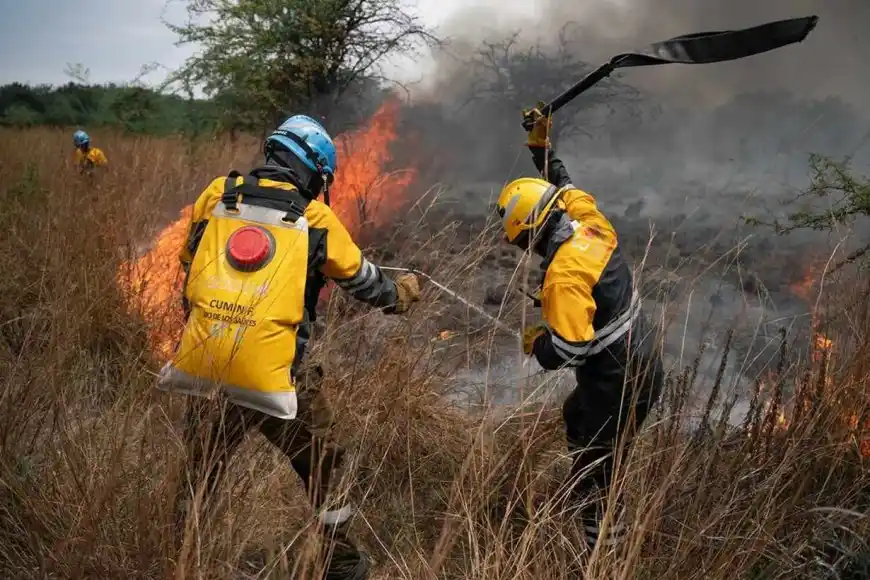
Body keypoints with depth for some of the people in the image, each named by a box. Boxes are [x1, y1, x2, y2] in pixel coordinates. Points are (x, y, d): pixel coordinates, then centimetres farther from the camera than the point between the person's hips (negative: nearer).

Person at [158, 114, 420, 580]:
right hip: (269, 376, -3)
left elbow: (189, 263, 18)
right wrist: (401, 295, 31)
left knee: (199, 472, 23)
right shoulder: (315, 217, -1)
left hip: (201, 363, 3)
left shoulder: (217, 194, 7)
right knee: (320, 467, 17)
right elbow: (363, 281, 12)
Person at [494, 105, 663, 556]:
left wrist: (535, 342, -9)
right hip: (643, 367, 10)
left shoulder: (564, 274, -28)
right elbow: (562, 185, 16)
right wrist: (541, 146, 19)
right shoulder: (591, 223, -4)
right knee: (575, 418, 32)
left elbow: (567, 349, -28)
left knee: (592, 478, 5)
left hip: (617, 387, -10)